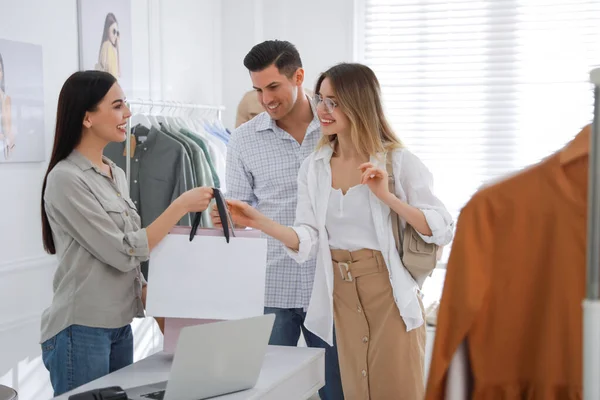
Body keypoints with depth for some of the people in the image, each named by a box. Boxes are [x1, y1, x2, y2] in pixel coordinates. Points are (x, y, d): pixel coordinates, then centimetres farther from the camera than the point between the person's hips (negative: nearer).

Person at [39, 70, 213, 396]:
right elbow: (122, 252, -18)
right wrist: (180, 207, -16)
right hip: (80, 331, -8)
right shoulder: (66, 179, -15)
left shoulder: (116, 175, 10)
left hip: (119, 326, 8)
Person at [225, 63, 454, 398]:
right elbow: (308, 241, -2)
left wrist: (387, 197, -23)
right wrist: (258, 221, -17)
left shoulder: (399, 162, -8)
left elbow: (443, 230, -12)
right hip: (341, 295, 4)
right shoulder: (314, 168, 5)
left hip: (389, 293, -4)